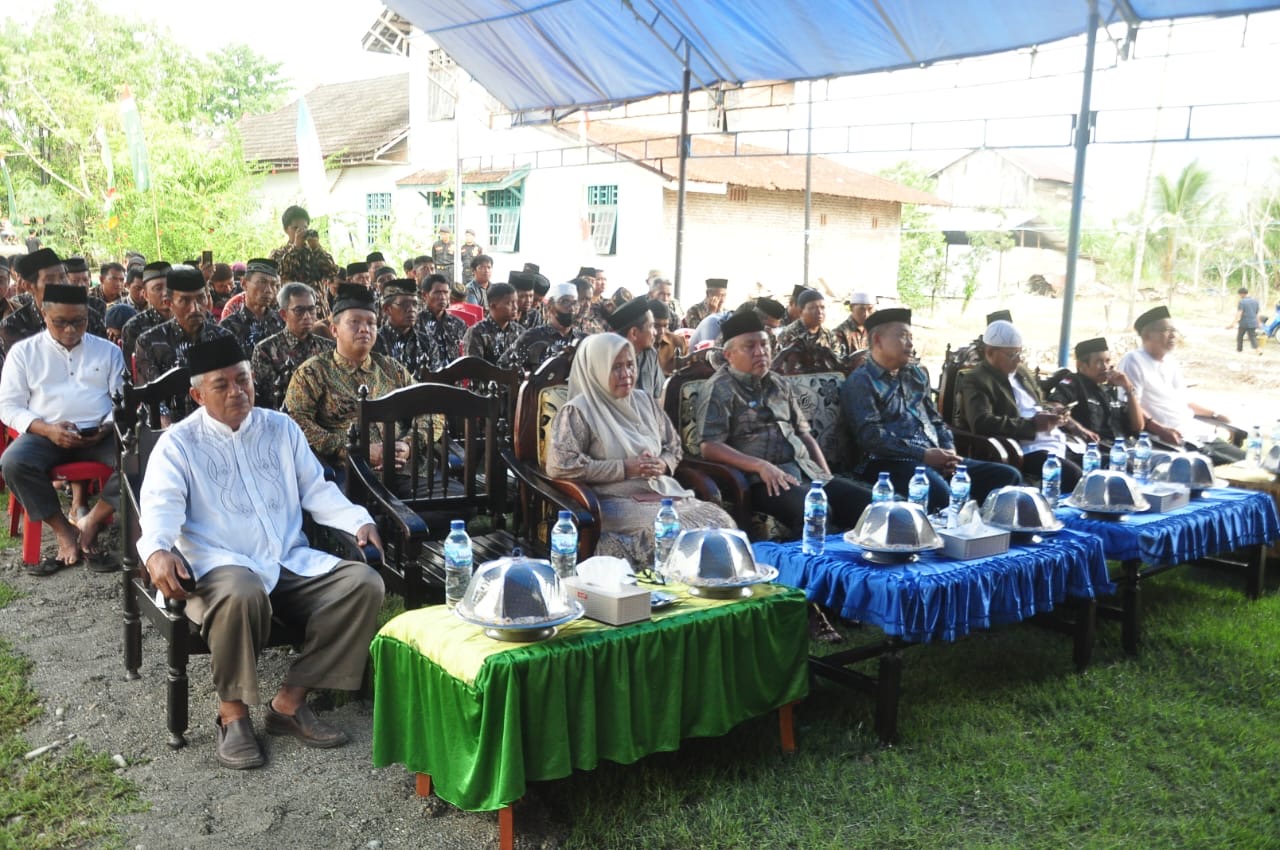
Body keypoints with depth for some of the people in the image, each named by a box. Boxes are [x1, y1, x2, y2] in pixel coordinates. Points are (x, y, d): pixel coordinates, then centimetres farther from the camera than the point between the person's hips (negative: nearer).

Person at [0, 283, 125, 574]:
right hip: (46, 434, -1)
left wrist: (108, 426, -14)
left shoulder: (108, 350, 14)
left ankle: (91, 522, -14)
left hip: (99, 434, 1)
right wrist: (47, 429, -14)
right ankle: (64, 531, -17)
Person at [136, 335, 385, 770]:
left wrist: (358, 520, 0)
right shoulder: (178, 443, 4)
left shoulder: (281, 428, 16)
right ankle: (232, 714, -16)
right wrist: (156, 550, -33)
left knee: (364, 582, -19)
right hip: (221, 564, -5)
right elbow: (161, 504, -11)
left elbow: (316, 489, 17)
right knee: (241, 595, -40)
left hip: (291, 561, 5)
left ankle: (290, 701, -13)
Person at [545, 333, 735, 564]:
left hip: (664, 492, 7)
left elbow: (673, 445, 25)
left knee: (721, 522, -17)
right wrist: (624, 468, -15)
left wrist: (664, 465, -1)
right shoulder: (578, 412, -4)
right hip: (616, 501, -6)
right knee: (674, 532, -32)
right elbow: (559, 465, -15)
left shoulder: (645, 401, 17)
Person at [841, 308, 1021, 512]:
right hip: (892, 463, -8)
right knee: (939, 492, -39)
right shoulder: (860, 382, -1)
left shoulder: (916, 375, 24)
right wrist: (924, 455, -15)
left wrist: (949, 450, 4)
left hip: (936, 458, 8)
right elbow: (871, 436, -12)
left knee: (1008, 476, -6)